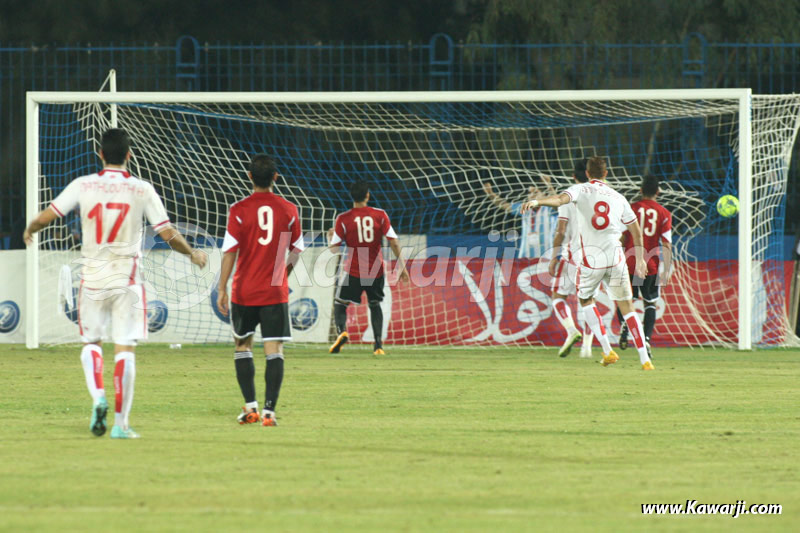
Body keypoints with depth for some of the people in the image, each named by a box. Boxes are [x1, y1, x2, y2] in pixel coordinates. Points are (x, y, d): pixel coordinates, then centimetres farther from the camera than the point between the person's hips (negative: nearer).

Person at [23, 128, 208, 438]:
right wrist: (192, 254, 14)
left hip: (92, 278, 1)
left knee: (91, 342, 18)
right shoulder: (142, 190, -4)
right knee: (125, 349, 2)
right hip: (126, 280, -1)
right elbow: (168, 234, -5)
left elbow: (45, 217, -1)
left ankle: (98, 397, -6)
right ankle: (120, 423, -2)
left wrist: (30, 231, 22)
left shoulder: (83, 185, -2)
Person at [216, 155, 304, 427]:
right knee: (274, 350, 0)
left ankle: (250, 406, 13)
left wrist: (222, 289, -6)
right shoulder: (289, 210, 0)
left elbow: (230, 251, -10)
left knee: (242, 345, 16)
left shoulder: (239, 210, -7)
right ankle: (269, 410, -9)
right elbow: (296, 251, 10)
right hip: (276, 292, 1)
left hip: (244, 292, 0)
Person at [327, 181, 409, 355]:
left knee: (339, 303, 11)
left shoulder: (343, 219, -6)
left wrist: (330, 235, 20)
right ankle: (378, 344, 10)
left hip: (353, 272, -2)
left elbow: (333, 247, -3)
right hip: (376, 271, 2)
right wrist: (402, 267, 2)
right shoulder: (380, 215, -3)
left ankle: (341, 330, -19)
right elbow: (394, 243, -4)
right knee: (375, 305, 21)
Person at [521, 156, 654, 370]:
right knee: (627, 307, 8)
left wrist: (537, 202, -36)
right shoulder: (618, 198, 13)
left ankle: (608, 351, 7)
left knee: (586, 301, 20)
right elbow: (636, 231, 18)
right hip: (615, 256, 2)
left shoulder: (581, 190, 2)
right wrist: (640, 259, 30)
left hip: (590, 258, -2)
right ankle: (645, 359, 1)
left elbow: (561, 199, -22)